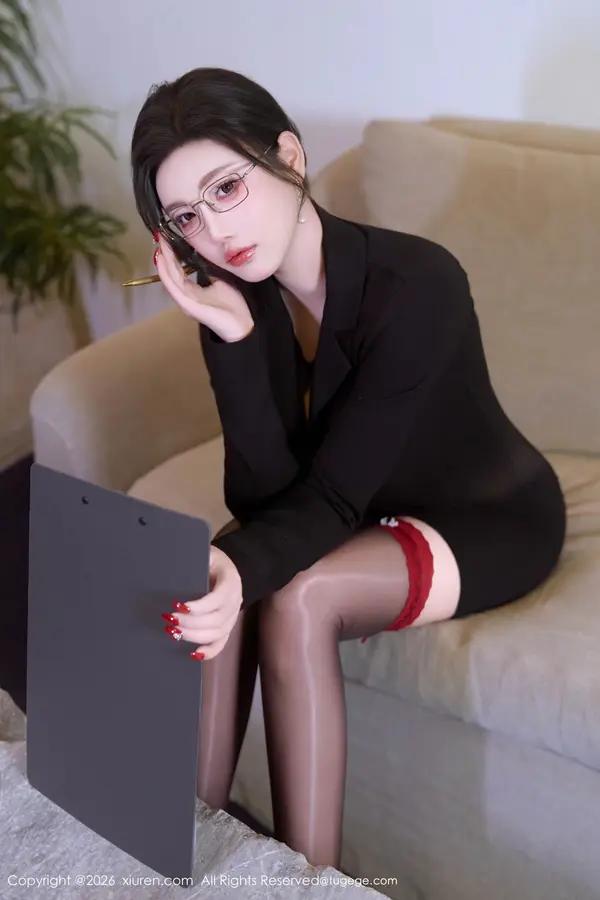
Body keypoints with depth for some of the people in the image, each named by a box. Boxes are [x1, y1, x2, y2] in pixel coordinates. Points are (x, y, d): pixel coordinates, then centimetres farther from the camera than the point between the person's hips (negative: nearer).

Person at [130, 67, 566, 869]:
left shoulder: (417, 282, -30)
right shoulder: (240, 293, -14)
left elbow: (334, 493, -31)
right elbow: (264, 495, -21)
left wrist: (242, 565, -51)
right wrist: (233, 339, -33)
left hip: (490, 516, -5)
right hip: (369, 511, 5)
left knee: (294, 599, -29)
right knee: (215, 591, -24)